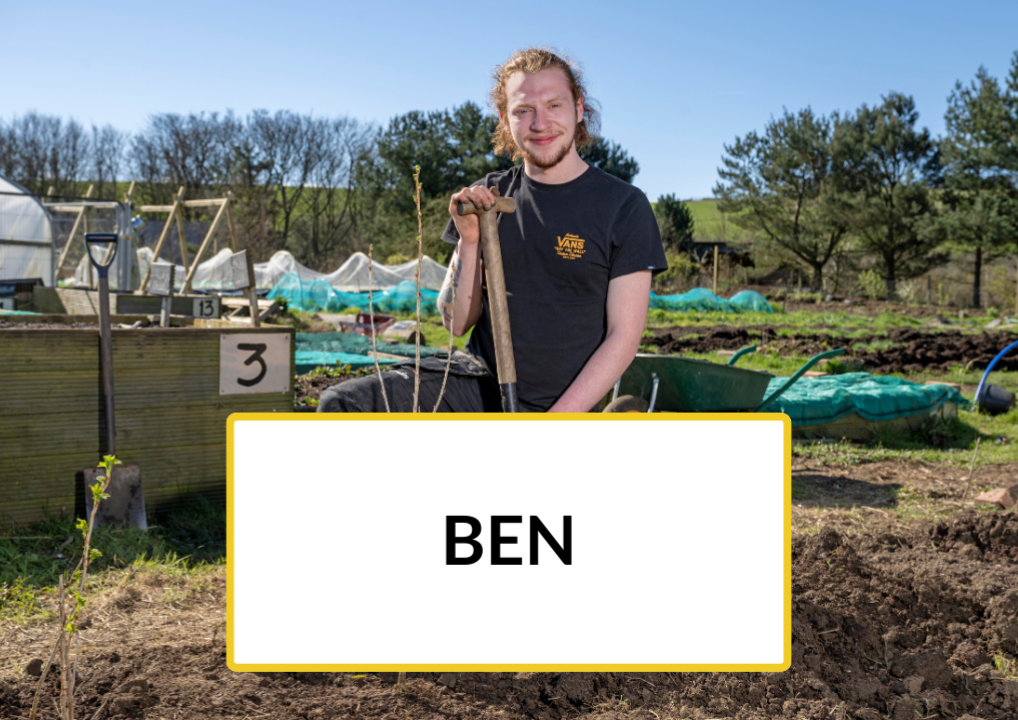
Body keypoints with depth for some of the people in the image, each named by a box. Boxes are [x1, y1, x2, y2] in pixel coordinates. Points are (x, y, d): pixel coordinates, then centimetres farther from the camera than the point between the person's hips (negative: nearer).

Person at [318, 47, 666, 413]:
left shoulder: (624, 207, -5)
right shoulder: (487, 197, 6)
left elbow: (623, 337, -8)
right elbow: (457, 323, 6)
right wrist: (469, 242, -11)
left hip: (558, 407, -4)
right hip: (477, 380, 4)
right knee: (341, 405, -17)